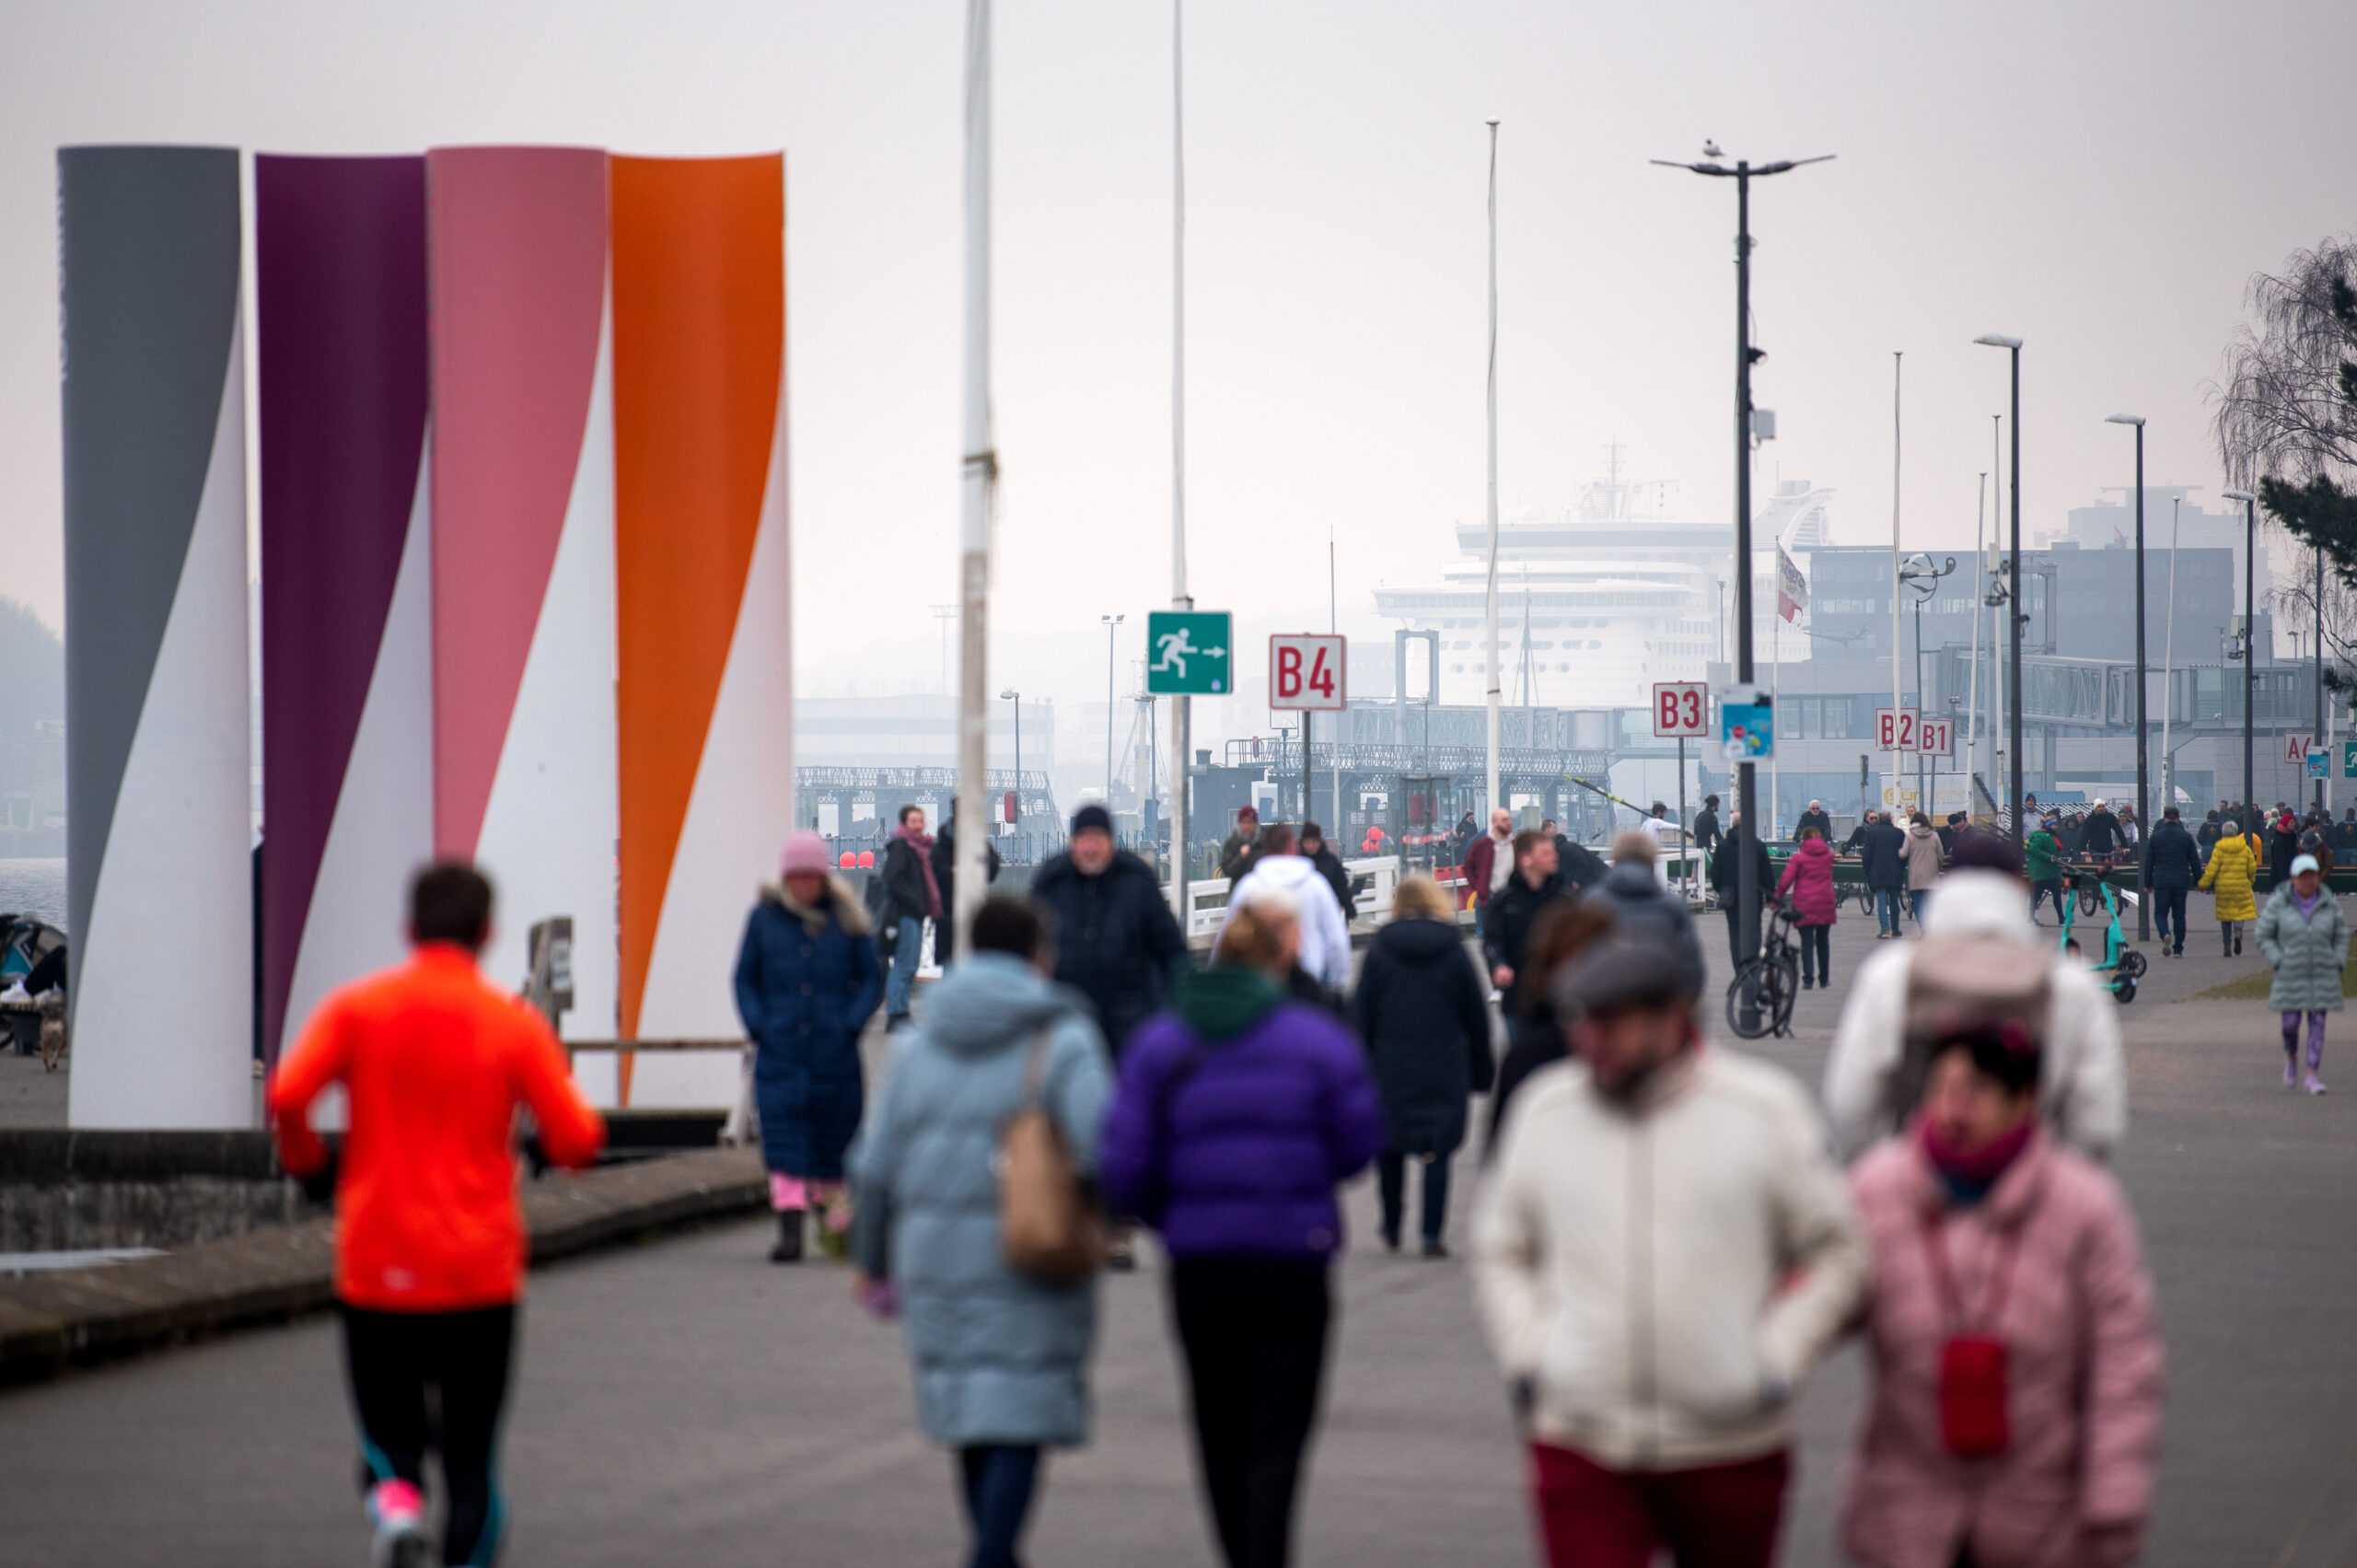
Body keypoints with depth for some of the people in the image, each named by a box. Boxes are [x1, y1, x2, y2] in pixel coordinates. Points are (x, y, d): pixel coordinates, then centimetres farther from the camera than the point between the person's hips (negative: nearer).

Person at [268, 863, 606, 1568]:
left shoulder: (356, 1008, 0)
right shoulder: (513, 1023, -2)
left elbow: (286, 1095, -14)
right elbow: (577, 1139, -7)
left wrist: (306, 1159, 6)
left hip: (376, 1268, 1)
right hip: (480, 1273, -1)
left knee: (390, 1441, 12)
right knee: (471, 1459, 10)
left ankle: (395, 1507, -21)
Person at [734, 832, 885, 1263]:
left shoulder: (846, 919, 3)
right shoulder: (764, 918, 5)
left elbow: (872, 978, 7)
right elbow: (744, 979, 10)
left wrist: (851, 1024, -7)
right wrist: (757, 1025, -4)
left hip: (834, 1051, 0)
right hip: (780, 1052, 0)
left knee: (833, 1136, 8)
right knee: (783, 1138, -10)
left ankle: (833, 1220, 26)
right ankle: (789, 1231, -16)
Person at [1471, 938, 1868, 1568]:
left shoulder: (1763, 1108, -2)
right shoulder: (1545, 1109, 4)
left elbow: (1836, 1254, 4)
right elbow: (1501, 1252, 15)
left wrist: (1777, 1363, -7)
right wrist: (1525, 1356, 1)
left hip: (1731, 1442, 0)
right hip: (1580, 1445, 0)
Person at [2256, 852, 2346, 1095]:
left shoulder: (2329, 904, -3)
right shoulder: (2279, 903, -8)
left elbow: (2341, 935, 10)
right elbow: (2263, 935, -2)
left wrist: (2337, 965, -1)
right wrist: (2279, 963, -11)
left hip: (2322, 974, 1)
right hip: (2291, 974, -1)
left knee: (2317, 1023, -3)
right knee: (2291, 1023, -1)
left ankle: (2312, 1077, 0)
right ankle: (2291, 1058, 31)